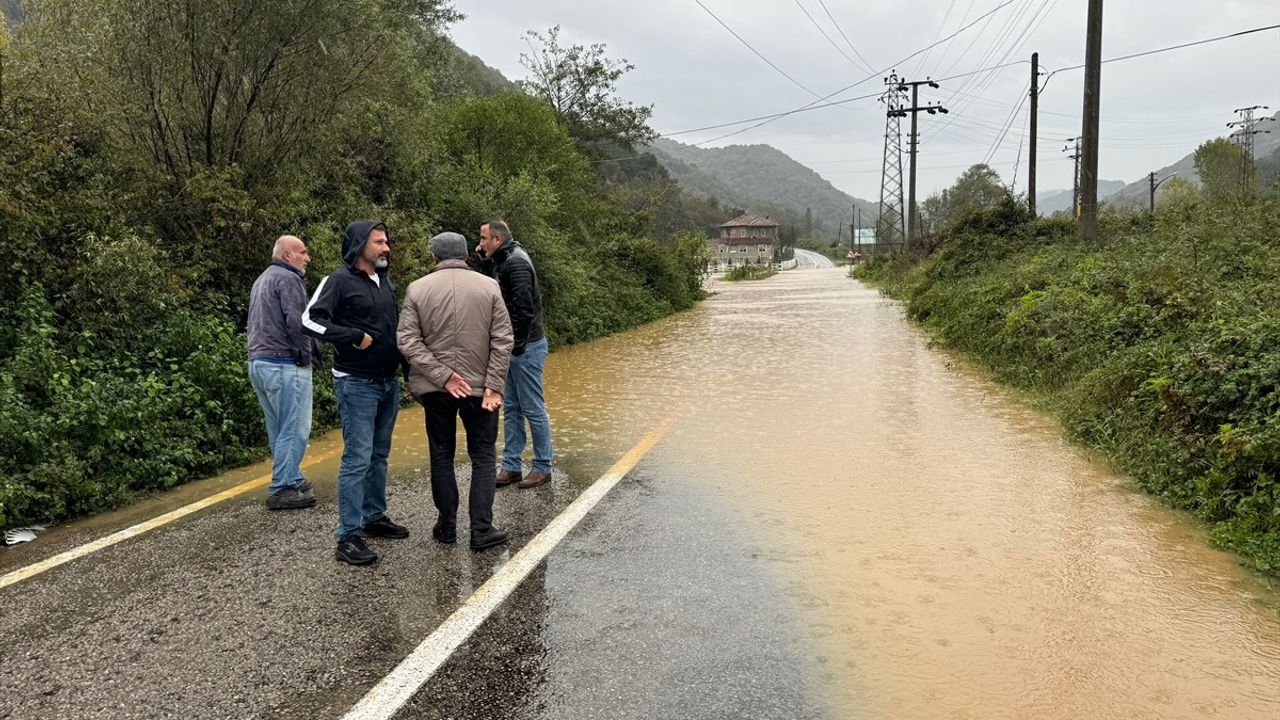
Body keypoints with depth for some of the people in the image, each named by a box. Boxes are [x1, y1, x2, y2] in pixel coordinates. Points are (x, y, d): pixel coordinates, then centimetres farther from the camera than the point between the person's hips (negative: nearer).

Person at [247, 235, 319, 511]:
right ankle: (282, 490, -3)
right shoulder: (288, 279, -10)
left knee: (279, 429, 16)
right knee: (294, 429, -5)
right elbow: (296, 321, -21)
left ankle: (293, 480, 25)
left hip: (258, 362, 10)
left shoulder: (262, 280, 22)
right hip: (284, 364, -10)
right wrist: (307, 354, -9)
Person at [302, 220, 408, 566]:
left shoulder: (385, 282, 13)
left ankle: (375, 517, 28)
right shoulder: (340, 281, -11)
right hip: (357, 384, -8)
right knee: (357, 459, -8)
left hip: (389, 382, 8)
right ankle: (349, 537, -4)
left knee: (379, 455, 16)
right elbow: (310, 319, -19)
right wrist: (355, 337, -22)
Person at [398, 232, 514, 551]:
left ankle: (447, 526, 21)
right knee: (482, 457, 8)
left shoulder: (417, 288, -1)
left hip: (435, 388, 1)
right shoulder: (488, 286, -2)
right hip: (479, 385, -1)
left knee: (442, 456, 13)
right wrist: (493, 386, -7)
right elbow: (502, 340, -7)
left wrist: (443, 376, -10)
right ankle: (481, 530, 7)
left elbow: (408, 341, -8)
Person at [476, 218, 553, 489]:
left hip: (526, 348, -10)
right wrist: (486, 261, 8)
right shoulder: (502, 261, 13)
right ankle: (511, 466, 20)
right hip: (512, 347, 10)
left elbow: (524, 306, -23)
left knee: (533, 409, 0)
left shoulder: (516, 262, -17)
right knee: (511, 409, 13)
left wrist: (517, 343, -19)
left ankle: (542, 468, 10)